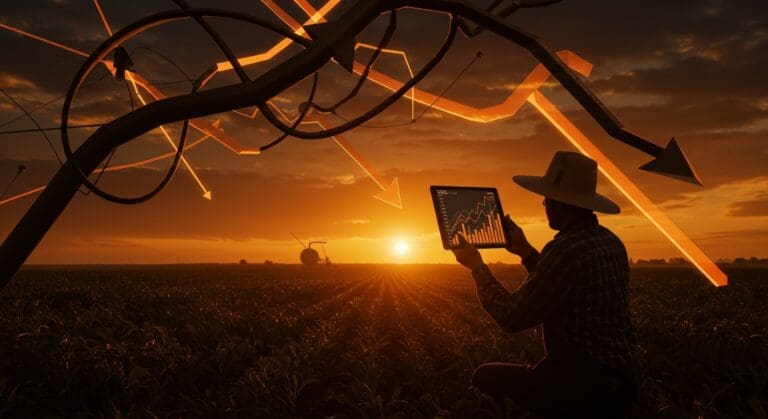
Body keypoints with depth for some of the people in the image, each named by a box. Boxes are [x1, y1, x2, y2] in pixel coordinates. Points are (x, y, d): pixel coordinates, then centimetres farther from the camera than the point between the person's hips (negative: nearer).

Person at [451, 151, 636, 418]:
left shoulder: (566, 249, -23)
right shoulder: (611, 243, 5)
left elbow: (512, 317, -18)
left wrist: (477, 267, -6)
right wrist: (525, 252, 16)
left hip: (582, 385, -9)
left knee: (486, 377, 7)